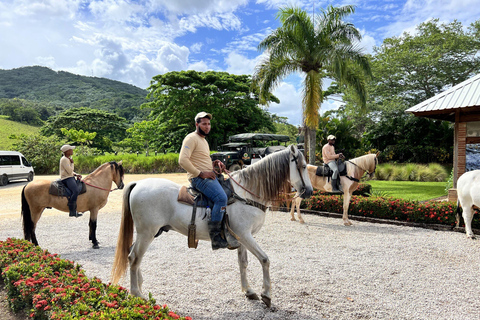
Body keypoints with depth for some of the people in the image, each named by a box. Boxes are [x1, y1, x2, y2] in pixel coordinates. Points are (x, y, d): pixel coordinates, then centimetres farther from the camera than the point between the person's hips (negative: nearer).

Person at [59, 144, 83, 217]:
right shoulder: (64, 159, -14)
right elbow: (70, 171, -20)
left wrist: (76, 175, 7)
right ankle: (72, 211, -26)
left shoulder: (68, 158, 18)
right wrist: (72, 163, -9)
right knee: (75, 191, -30)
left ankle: (75, 211, 14)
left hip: (71, 177, 11)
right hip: (66, 178, -11)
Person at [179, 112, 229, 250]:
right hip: (199, 178, -10)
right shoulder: (191, 138, -7)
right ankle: (215, 237, -23)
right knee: (221, 197, -28)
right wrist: (200, 173, -19)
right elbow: (183, 160, -19)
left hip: (209, 176, 10)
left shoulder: (204, 140, 24)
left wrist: (215, 163, 12)